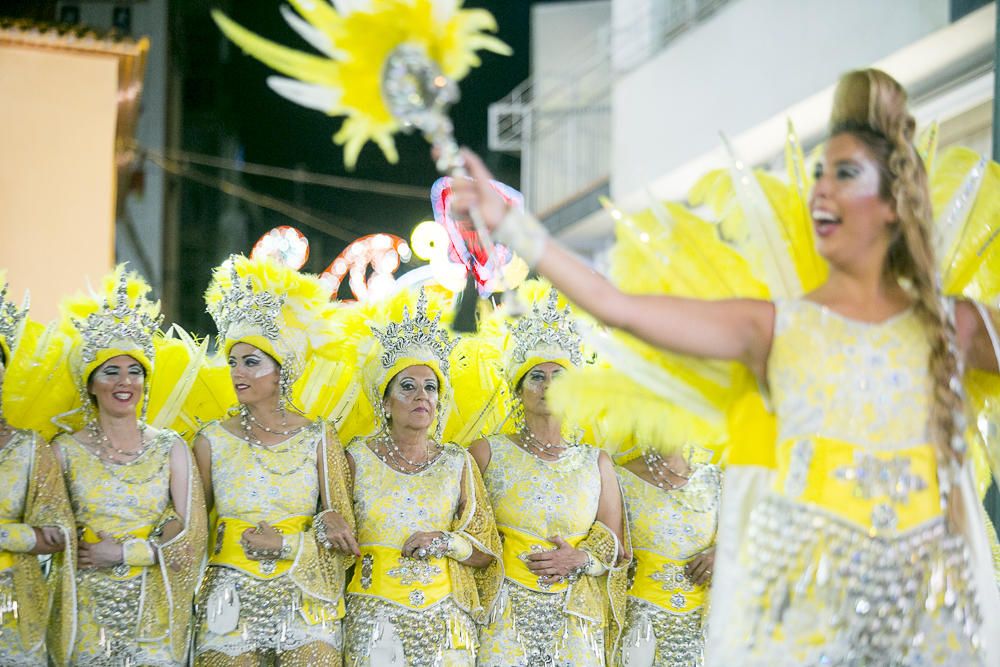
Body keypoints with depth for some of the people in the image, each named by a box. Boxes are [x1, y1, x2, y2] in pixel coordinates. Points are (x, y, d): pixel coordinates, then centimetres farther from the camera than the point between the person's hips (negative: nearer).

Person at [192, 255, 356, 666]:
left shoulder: (319, 437, 3)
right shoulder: (213, 440, 3)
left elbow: (340, 529, 3)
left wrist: (284, 545, -11)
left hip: (303, 604, 0)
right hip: (231, 605, 0)